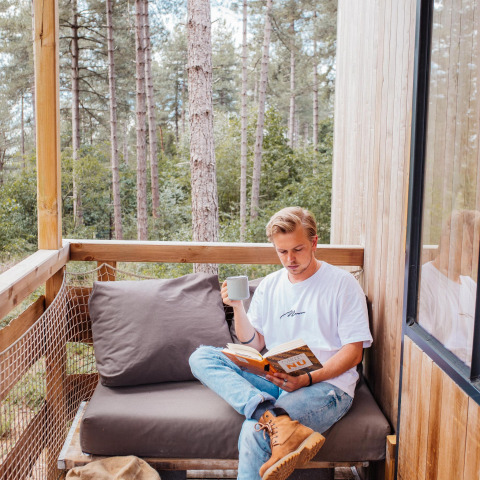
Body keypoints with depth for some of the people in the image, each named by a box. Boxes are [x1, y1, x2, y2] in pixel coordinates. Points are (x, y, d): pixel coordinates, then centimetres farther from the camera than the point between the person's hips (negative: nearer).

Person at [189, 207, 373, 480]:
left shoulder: (343, 284, 1)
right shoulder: (269, 286, 15)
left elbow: (353, 352, -4)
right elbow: (254, 345, 14)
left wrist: (308, 379, -19)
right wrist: (237, 307, -3)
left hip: (327, 384, -6)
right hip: (275, 381, 6)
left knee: (255, 432, -34)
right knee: (201, 357, -17)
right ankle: (277, 420, -38)